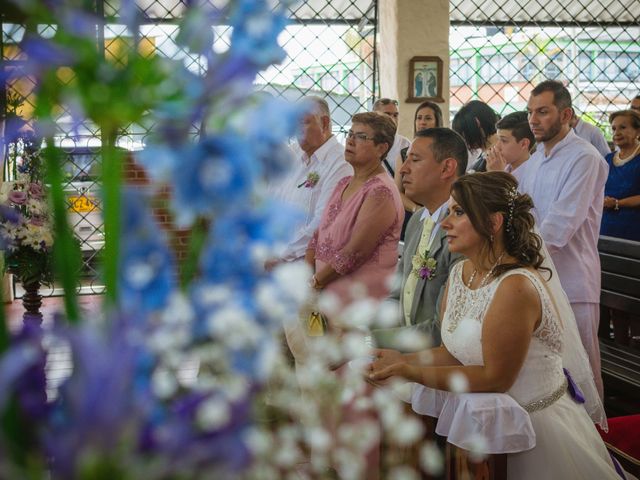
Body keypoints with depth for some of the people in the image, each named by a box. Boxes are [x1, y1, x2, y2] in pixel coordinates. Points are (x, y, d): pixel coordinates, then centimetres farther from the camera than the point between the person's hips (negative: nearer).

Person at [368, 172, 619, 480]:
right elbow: (452, 353, 2)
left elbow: (495, 378, -24)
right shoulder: (459, 273, -1)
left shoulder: (516, 287, -28)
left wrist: (413, 373, -23)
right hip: (492, 419, 7)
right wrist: (400, 360, -12)